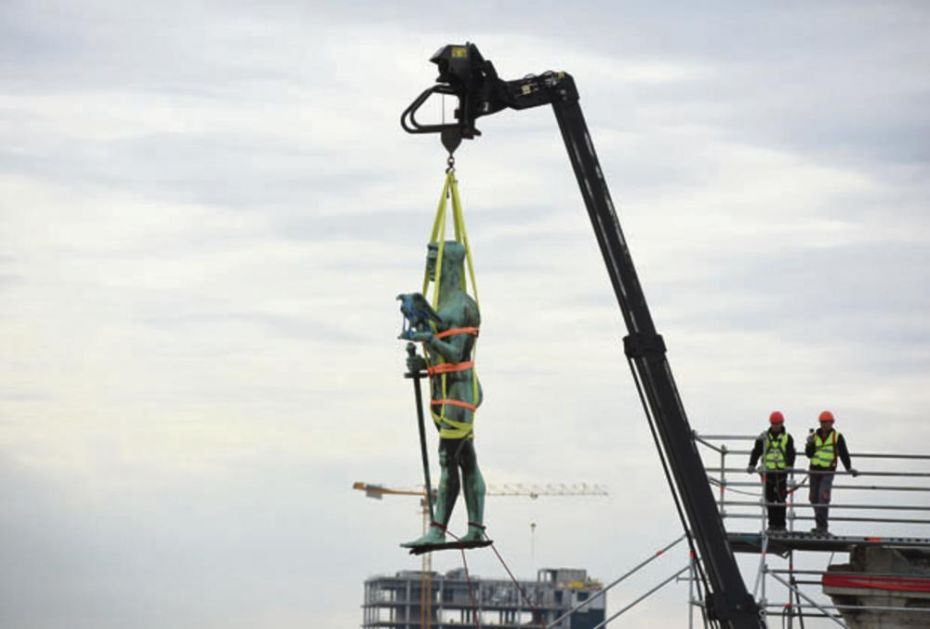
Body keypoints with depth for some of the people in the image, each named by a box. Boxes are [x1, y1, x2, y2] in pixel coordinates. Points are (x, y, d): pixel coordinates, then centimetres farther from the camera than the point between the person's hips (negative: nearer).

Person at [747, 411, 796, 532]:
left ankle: (781, 524, 4)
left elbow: (791, 453, -4)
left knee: (781, 499, -3)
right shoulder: (764, 437, 7)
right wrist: (752, 465, -9)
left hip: (781, 472, -2)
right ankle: (772, 524, 10)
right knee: (769, 499, 4)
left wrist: (789, 465, -23)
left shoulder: (787, 438, 4)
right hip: (767, 471, 2)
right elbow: (756, 452, 5)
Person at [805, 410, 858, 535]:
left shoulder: (837, 437, -1)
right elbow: (809, 454, 4)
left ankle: (822, 526, -19)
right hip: (815, 470, 5)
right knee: (814, 497, 9)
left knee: (823, 497, -18)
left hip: (828, 471, -5)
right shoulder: (815, 435, 7)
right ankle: (820, 525, 22)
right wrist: (810, 444, -13)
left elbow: (844, 453, -1)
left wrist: (849, 468, -9)